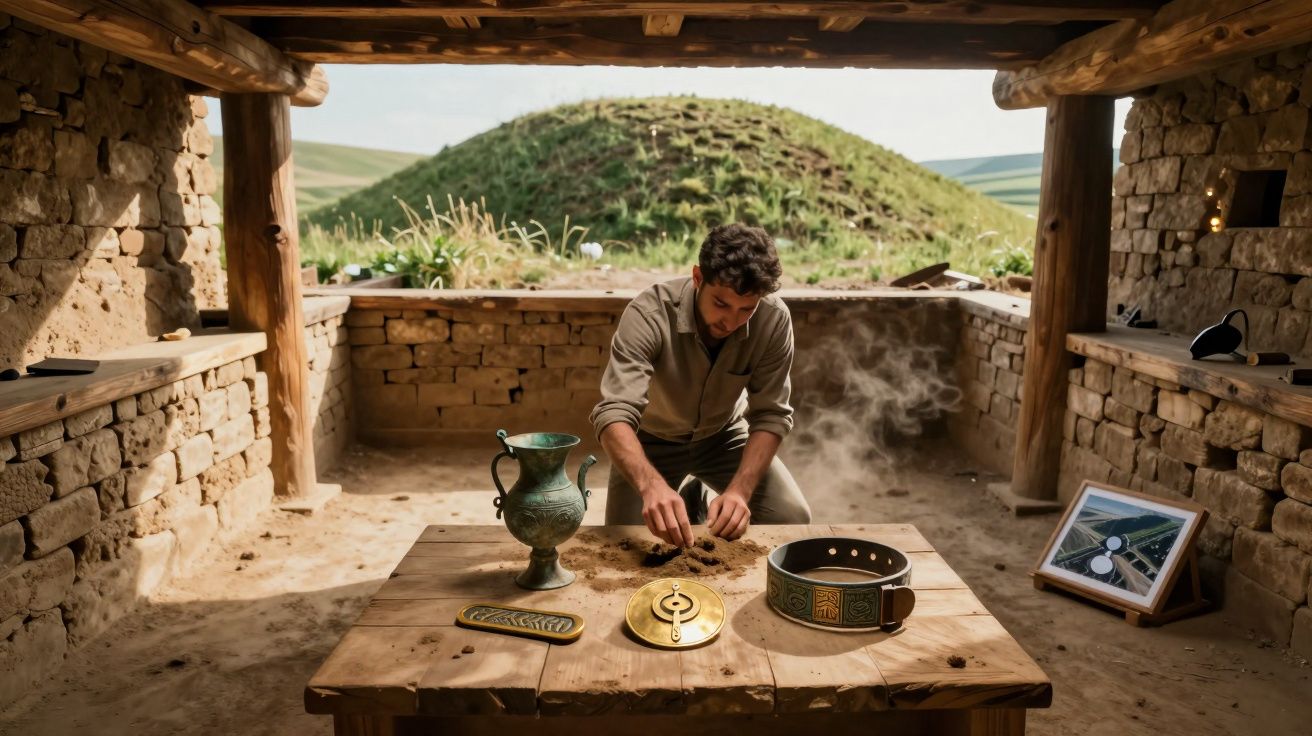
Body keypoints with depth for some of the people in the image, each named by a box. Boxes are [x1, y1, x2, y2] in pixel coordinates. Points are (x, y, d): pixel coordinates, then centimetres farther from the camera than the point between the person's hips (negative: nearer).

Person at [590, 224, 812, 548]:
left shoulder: (774, 319, -26)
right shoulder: (649, 314, -33)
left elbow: (771, 415, -19)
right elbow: (614, 413, -41)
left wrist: (740, 490, -35)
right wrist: (652, 484, -59)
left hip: (723, 435, 2)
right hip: (653, 439, -2)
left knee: (792, 518, -15)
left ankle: (700, 501, 15)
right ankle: (691, 503, 16)